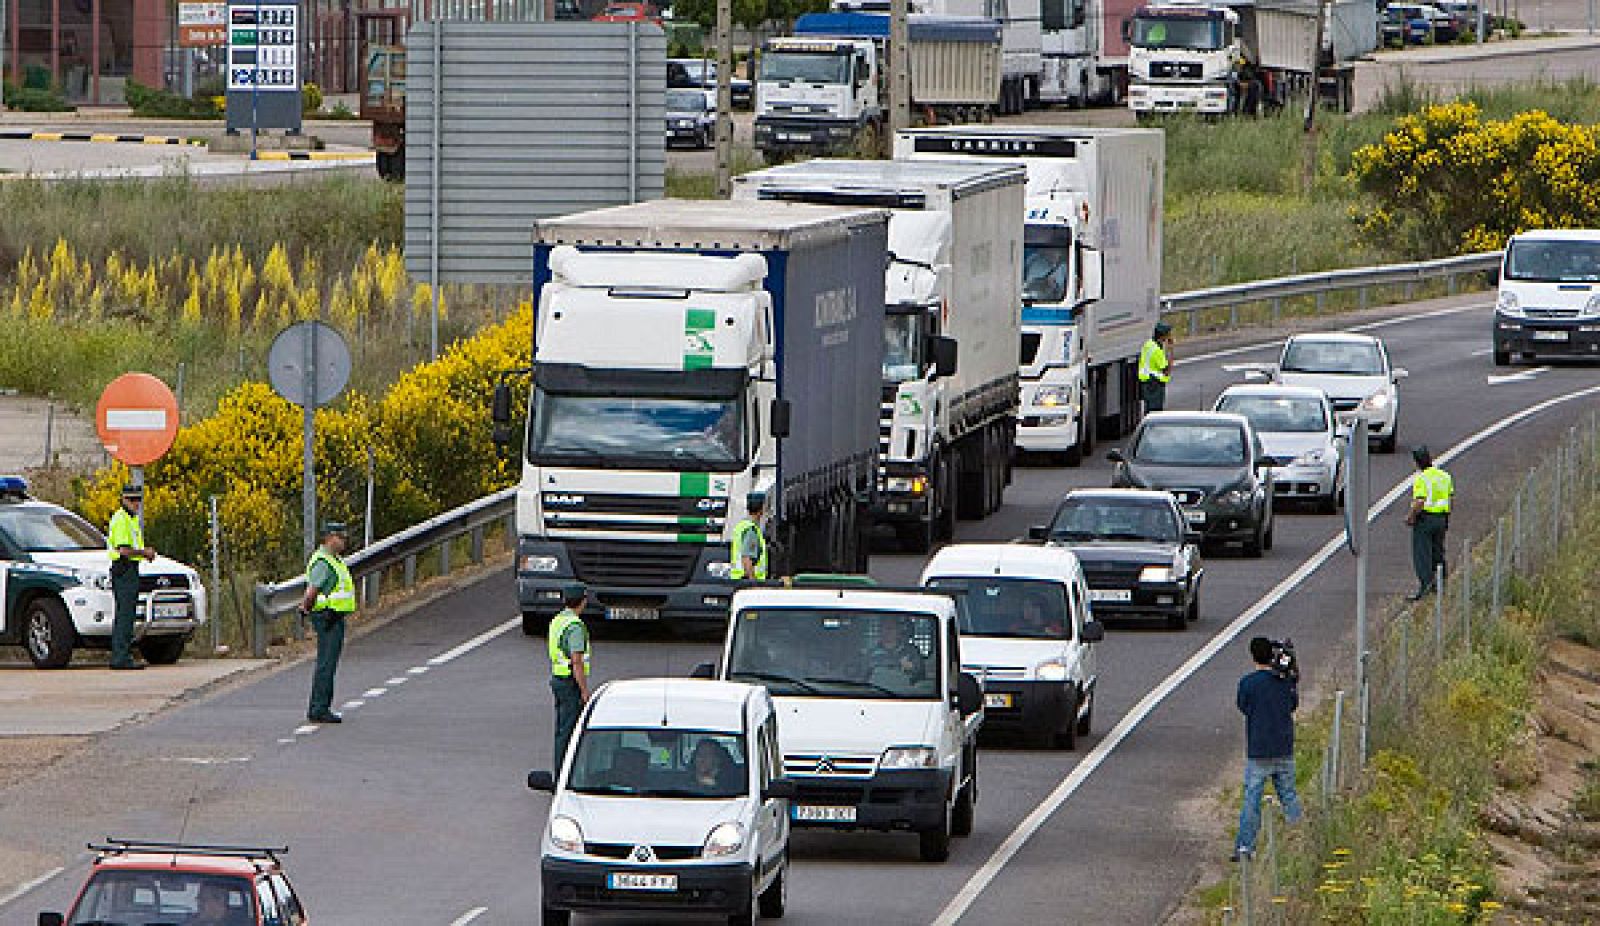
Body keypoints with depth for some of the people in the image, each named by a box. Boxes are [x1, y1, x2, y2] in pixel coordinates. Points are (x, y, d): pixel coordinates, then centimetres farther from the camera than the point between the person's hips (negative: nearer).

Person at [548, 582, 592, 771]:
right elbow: (577, 662, -22)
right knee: (567, 731, -6)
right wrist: (585, 691, -18)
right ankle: (563, 774, -5)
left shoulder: (556, 621, 10)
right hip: (571, 683, -9)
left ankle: (560, 770, 21)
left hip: (557, 679, 9)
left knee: (561, 729, 15)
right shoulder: (575, 626, -19)